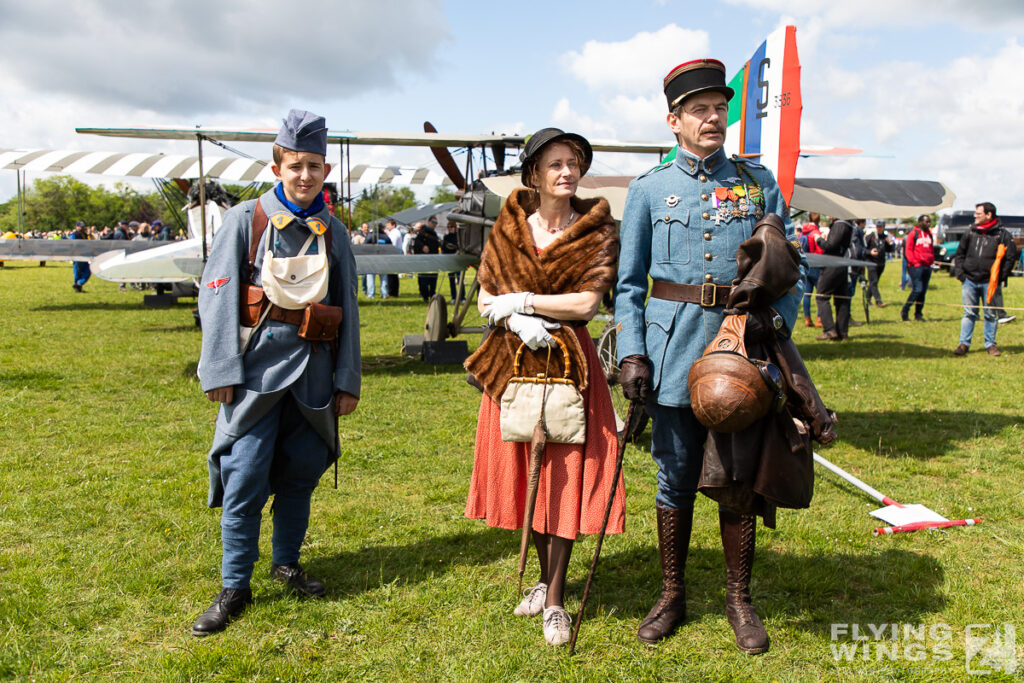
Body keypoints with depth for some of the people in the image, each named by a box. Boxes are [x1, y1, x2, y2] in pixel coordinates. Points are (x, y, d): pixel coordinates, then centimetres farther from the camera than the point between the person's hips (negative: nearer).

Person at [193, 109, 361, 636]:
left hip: (313, 367, 3)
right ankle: (234, 587, 9)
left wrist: (348, 379, 7)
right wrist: (222, 370, -11)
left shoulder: (333, 232, 11)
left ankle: (287, 562, 31)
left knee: (301, 469, 11)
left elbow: (348, 309, 12)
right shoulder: (245, 219, 1)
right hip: (259, 362, -3)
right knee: (246, 474, -4)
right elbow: (217, 294, -4)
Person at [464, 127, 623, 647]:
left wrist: (521, 301, -10)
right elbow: (485, 299, 4)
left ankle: (555, 602, 9)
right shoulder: (509, 227, 6)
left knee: (564, 474, -2)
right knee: (523, 472, 9)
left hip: (570, 362, -3)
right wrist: (517, 320, -15)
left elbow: (587, 302, -13)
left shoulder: (598, 231, -2)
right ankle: (545, 579, 30)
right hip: (514, 361, 3)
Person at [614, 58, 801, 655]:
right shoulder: (649, 190, 6)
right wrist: (631, 353, -5)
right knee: (676, 480, 8)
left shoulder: (759, 182, 8)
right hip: (674, 352, 0)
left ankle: (740, 600, 26)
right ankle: (672, 596, 25)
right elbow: (629, 283, 6)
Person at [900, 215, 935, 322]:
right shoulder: (913, 234, -4)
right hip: (916, 267, -7)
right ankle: (904, 311, -2)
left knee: (923, 291, 7)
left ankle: (918, 314, 12)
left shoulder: (929, 234, 17)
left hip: (927, 266, 7)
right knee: (917, 290, -14)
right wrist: (914, 262, -15)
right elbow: (908, 250, -8)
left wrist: (931, 260, 12)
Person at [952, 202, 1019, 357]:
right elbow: (959, 254, 17)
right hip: (969, 281, 2)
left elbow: (1010, 257, 0)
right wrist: (959, 273, 6)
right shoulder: (970, 233, 9)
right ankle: (964, 344, 9)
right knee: (969, 313, 6)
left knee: (991, 314, 5)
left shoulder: (1002, 235, -1)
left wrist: (1000, 277, -6)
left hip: (990, 283, -2)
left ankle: (990, 344, 15)